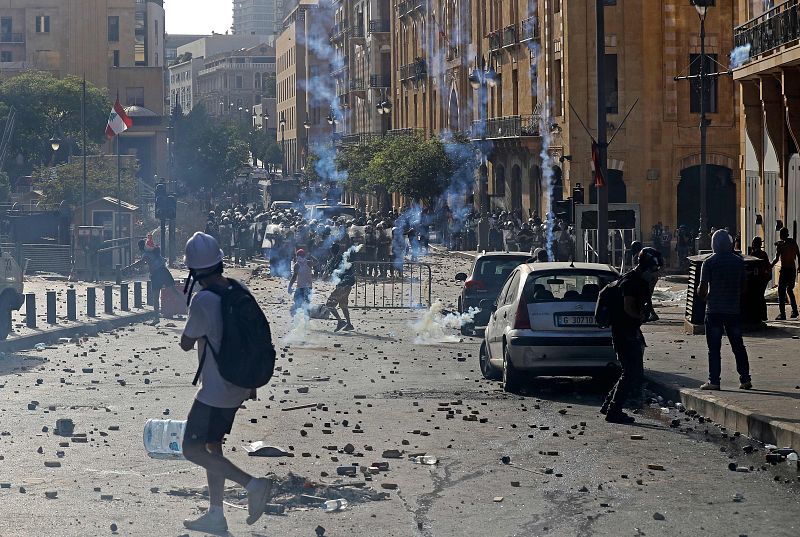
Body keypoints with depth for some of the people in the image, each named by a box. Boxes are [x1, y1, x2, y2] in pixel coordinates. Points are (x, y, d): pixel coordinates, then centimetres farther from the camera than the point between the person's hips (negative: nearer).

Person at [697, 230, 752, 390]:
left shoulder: (709, 262, -8)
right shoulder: (738, 261, 2)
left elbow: (702, 289, -10)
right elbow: (744, 286, 7)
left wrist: (704, 297, 11)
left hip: (714, 311, -3)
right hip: (734, 309, 3)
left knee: (714, 348, 1)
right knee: (738, 346, 11)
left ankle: (714, 381, -1)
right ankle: (745, 379, 10)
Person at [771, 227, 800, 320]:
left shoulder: (780, 244, -9)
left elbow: (776, 259, -15)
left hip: (784, 269, -6)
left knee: (781, 291, -2)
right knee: (790, 290, 22)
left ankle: (782, 314, -8)